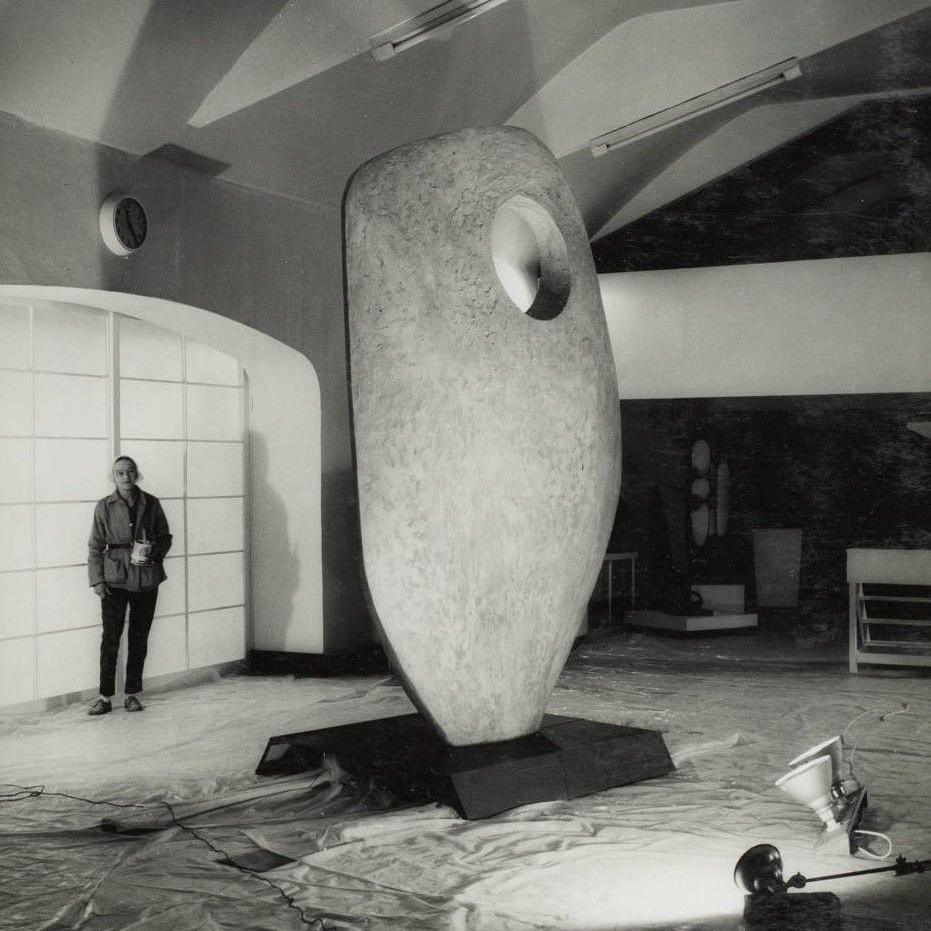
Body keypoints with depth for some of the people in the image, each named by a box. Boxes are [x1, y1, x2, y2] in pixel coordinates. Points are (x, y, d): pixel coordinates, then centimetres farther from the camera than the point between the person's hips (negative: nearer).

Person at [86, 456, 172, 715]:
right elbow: (95, 546, 3)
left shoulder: (151, 504, 4)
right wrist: (96, 580, -4)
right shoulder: (104, 506, 1)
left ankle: (132, 694, 16)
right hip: (114, 578, -2)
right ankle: (105, 696, 3)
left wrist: (154, 549, -9)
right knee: (110, 637, -5)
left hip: (146, 578, 2)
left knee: (139, 637, 6)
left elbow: (166, 537, 12)